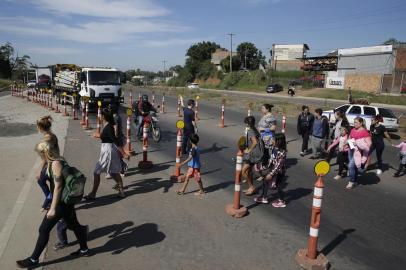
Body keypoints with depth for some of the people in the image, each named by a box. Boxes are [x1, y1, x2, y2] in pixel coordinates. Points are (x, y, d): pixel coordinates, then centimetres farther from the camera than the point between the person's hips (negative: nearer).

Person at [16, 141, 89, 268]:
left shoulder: (56, 163, -21)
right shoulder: (58, 160, 7)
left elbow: (58, 186, -24)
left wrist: (53, 208, -22)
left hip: (61, 202, -10)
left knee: (44, 230, 3)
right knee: (74, 225, 20)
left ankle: (33, 260, 18)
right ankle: (84, 250, 34)